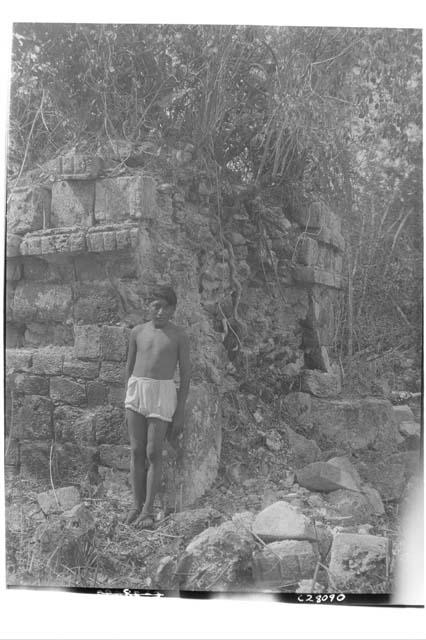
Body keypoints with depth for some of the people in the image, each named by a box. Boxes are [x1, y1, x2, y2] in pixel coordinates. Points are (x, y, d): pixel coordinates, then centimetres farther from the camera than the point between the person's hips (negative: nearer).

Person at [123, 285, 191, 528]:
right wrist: (130, 398, 19)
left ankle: (148, 510, 6)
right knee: (136, 451, 5)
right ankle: (137, 505, 15)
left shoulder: (179, 336, -1)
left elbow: (186, 375, 0)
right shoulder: (138, 332, 9)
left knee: (153, 453, -3)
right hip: (136, 391, 3)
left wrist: (180, 412, -3)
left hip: (163, 394, -3)